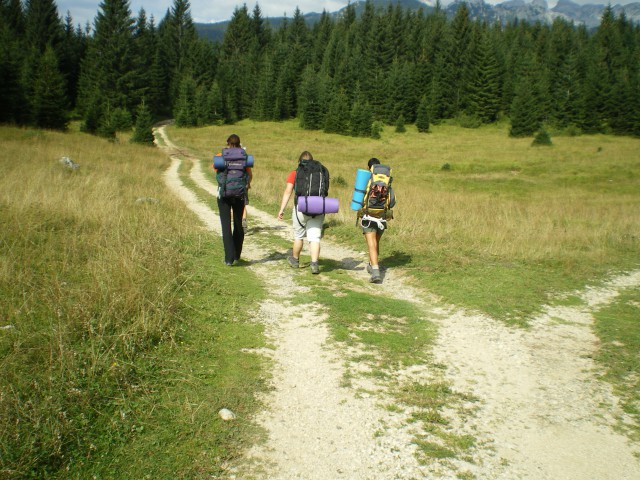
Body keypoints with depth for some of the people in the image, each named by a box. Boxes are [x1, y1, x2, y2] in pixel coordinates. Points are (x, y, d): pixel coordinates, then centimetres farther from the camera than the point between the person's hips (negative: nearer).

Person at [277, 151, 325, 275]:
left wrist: (282, 209, -5)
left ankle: (295, 260, 34)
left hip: (301, 207, -1)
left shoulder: (294, 174, 3)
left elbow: (288, 192, -5)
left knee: (298, 236, 16)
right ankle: (314, 264, -12)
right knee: (314, 237, 0)